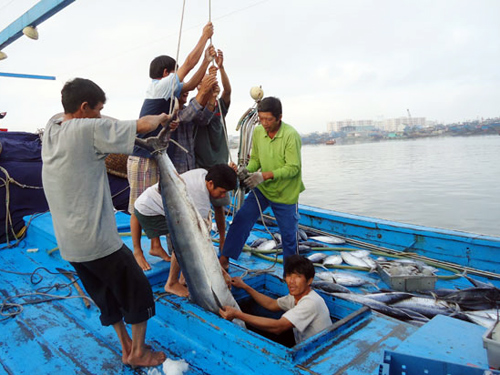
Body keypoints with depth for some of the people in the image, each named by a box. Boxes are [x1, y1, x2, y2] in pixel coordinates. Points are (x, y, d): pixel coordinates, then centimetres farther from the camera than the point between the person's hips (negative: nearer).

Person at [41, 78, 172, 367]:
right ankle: (138, 353, 25)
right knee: (138, 291, 12)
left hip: (67, 243, 8)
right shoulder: (89, 128, -16)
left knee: (106, 297, 22)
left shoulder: (50, 131, 7)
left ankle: (126, 347, 35)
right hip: (97, 239, -8)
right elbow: (143, 125, -16)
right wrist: (161, 118, 5)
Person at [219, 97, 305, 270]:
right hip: (262, 189, 4)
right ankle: (224, 260, 4)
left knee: (289, 234, 8)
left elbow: (293, 168, -22)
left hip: (286, 193, -4)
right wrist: (248, 169, -16)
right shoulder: (258, 132, -4)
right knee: (241, 220, -7)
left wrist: (264, 175, -31)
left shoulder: (291, 135, -20)